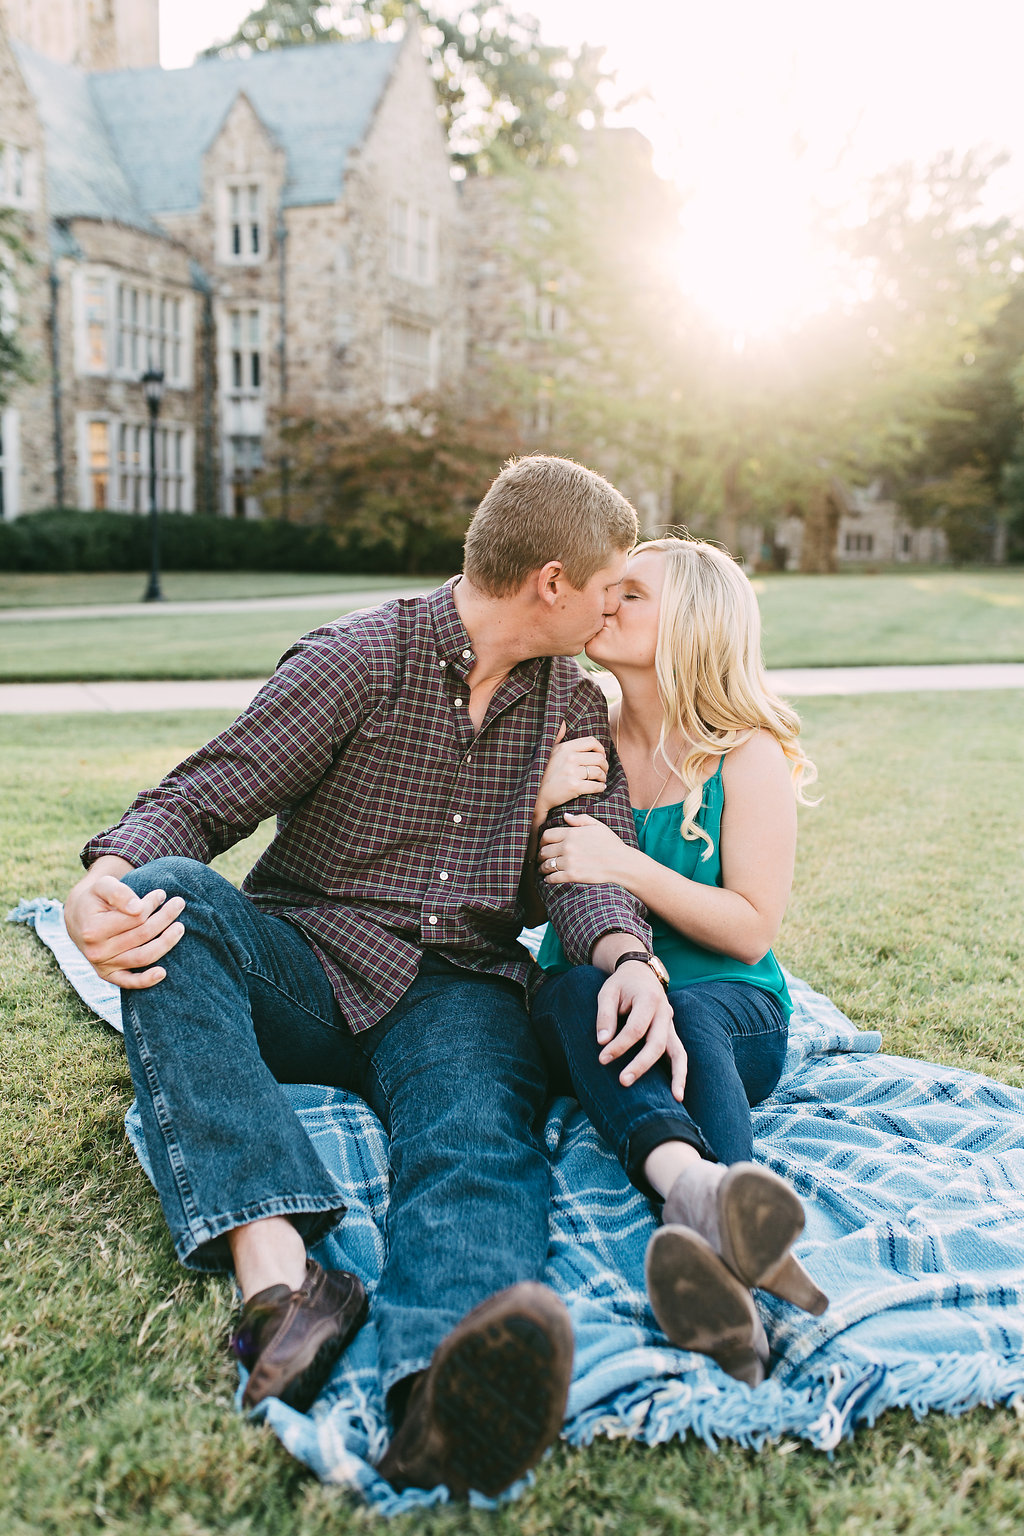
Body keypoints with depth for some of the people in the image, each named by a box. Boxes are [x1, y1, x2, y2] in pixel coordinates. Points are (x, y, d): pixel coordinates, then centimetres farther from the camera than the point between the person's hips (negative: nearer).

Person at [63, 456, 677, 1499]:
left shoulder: (573, 710, 14)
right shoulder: (361, 658, -2)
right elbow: (199, 798, -6)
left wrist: (625, 957, -24)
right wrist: (104, 883, -29)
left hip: (456, 991, 2)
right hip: (304, 971, -1)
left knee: (476, 1128, -32)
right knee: (173, 898, -31)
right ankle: (278, 1275, -45)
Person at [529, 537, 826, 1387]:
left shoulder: (750, 755, -1)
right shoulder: (578, 741, 8)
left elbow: (751, 931, -7)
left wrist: (625, 868, -20)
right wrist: (539, 805, -13)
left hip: (729, 1007, -1)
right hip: (581, 1018, 2)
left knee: (687, 1015, -36)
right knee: (581, 990, -34)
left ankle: (714, 1243, -61)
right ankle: (699, 1186, -60)